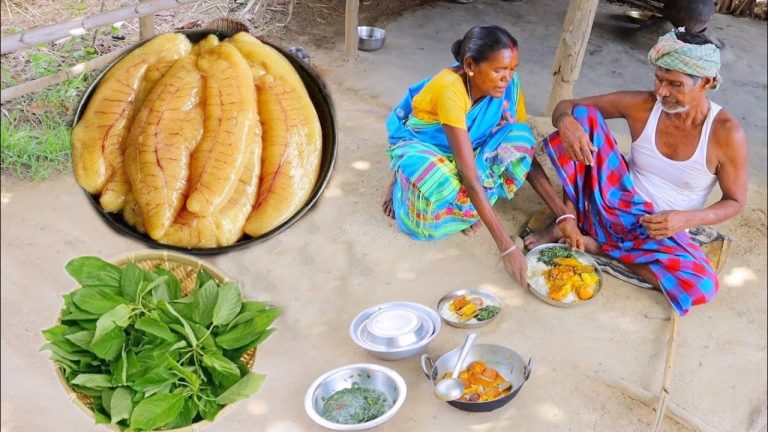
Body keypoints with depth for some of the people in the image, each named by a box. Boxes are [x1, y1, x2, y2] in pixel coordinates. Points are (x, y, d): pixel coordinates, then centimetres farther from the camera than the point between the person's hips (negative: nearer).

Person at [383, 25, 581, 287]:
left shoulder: (508, 87, -18)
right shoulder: (450, 88, -36)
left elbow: (526, 152, -13)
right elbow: (469, 174, -40)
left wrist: (563, 216, -23)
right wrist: (506, 246, -42)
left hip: (467, 149, 5)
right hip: (419, 147, -5)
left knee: (518, 139, -24)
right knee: (442, 192, -38)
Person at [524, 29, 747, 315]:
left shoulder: (726, 133, -16)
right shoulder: (642, 105, -11)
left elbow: (735, 201, -4)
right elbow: (566, 106, -6)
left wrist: (686, 219, -23)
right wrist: (566, 122, -32)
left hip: (662, 230, 0)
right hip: (614, 206, 1)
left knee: (702, 287, -32)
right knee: (583, 116, -18)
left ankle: (599, 245, -13)